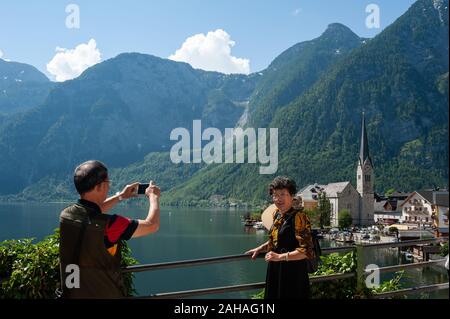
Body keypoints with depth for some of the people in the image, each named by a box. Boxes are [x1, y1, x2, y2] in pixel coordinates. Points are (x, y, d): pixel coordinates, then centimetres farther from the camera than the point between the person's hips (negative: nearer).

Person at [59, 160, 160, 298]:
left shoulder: (66, 215, -8)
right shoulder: (107, 224, -26)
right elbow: (152, 225, -15)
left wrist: (120, 196, 21)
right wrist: (153, 196, 2)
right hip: (106, 294, -6)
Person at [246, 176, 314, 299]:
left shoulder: (298, 217, -19)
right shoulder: (277, 214, 5)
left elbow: (306, 250, -22)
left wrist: (280, 256, -26)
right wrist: (259, 249, 13)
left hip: (292, 272, -7)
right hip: (275, 270, 8)